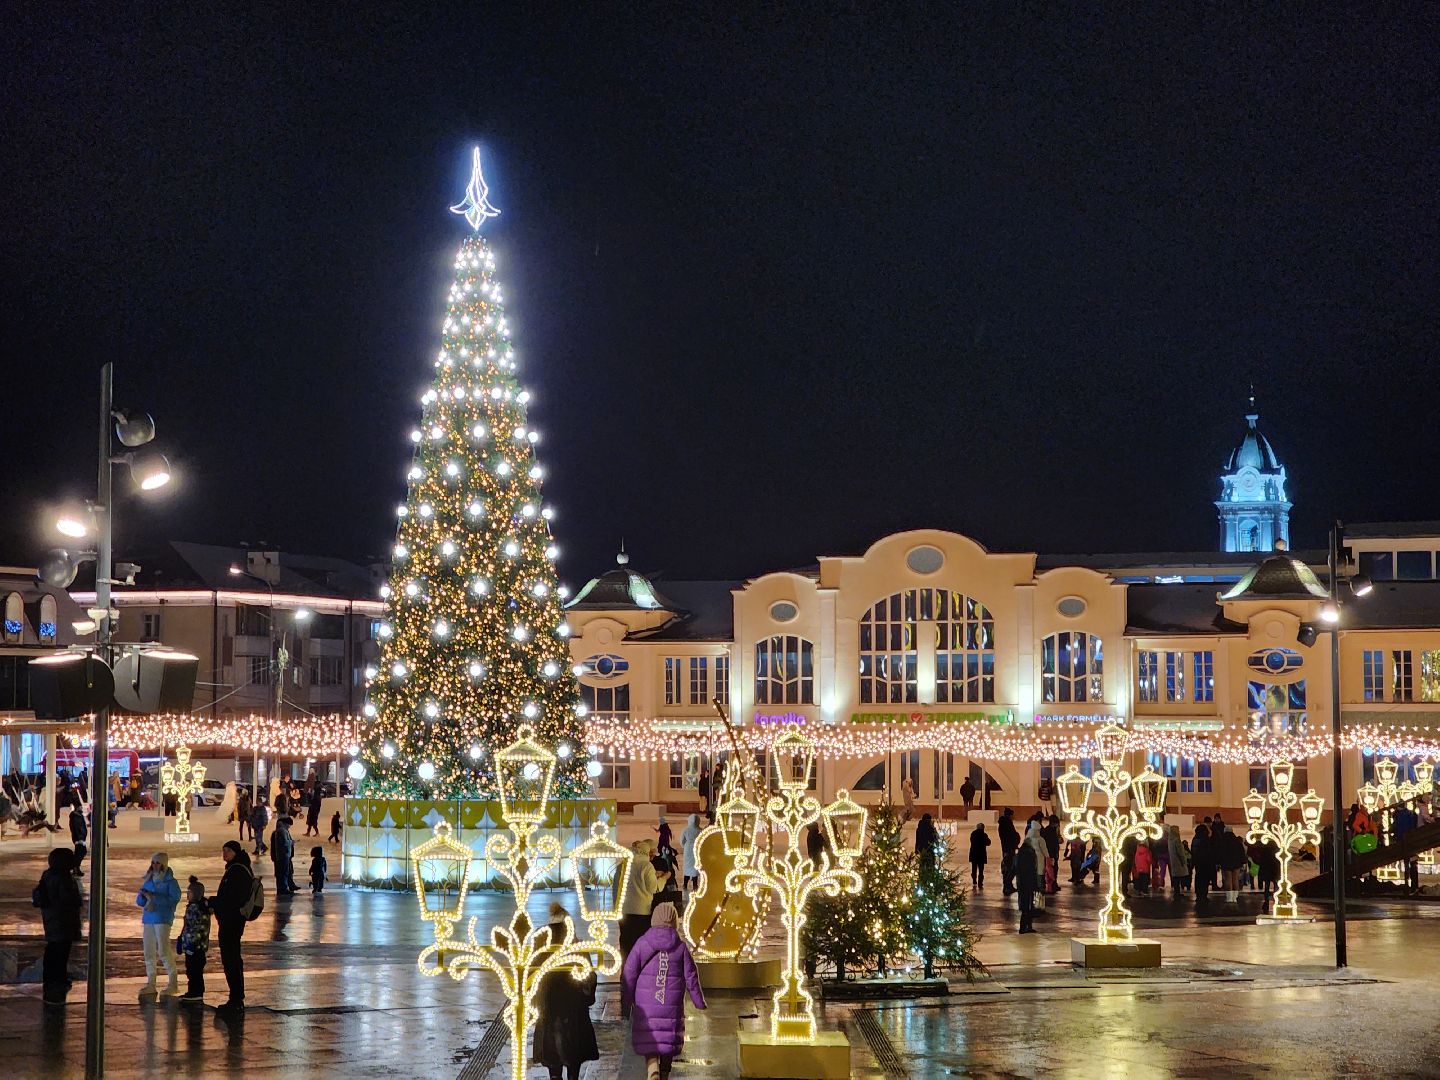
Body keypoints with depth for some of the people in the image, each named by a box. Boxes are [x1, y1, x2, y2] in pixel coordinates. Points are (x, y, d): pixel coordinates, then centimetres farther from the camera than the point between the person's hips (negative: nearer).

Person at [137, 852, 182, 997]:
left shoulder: (170, 881, -2)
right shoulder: (148, 881, 15)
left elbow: (175, 899, -14)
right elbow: (139, 901, 17)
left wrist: (154, 897, -18)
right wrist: (143, 896, -6)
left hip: (163, 919, -6)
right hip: (148, 919, 6)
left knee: (163, 951, -10)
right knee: (149, 952, 6)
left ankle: (174, 983, -5)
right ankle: (150, 984, 12)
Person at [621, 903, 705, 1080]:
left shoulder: (642, 944, -6)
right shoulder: (680, 947, -3)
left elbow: (629, 973, -3)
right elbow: (691, 977, 3)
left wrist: (626, 999, 12)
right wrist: (699, 1001, 17)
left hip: (646, 1007, -1)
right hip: (672, 1007, 1)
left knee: (649, 1043, 0)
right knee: (669, 1043, 17)